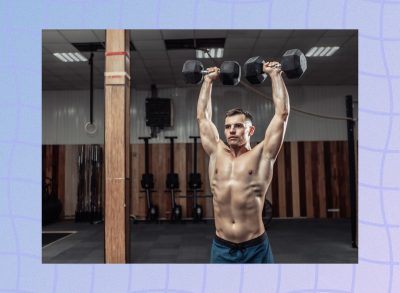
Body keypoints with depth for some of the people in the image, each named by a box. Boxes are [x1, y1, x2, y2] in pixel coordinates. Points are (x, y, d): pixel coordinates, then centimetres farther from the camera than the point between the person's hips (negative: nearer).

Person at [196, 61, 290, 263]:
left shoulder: (262, 155, 0)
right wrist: (208, 80, 21)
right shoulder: (216, 153, 8)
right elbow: (202, 116, 15)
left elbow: (282, 113, -2)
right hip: (221, 247, 3)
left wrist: (275, 75, 6)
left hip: (255, 248, -2)